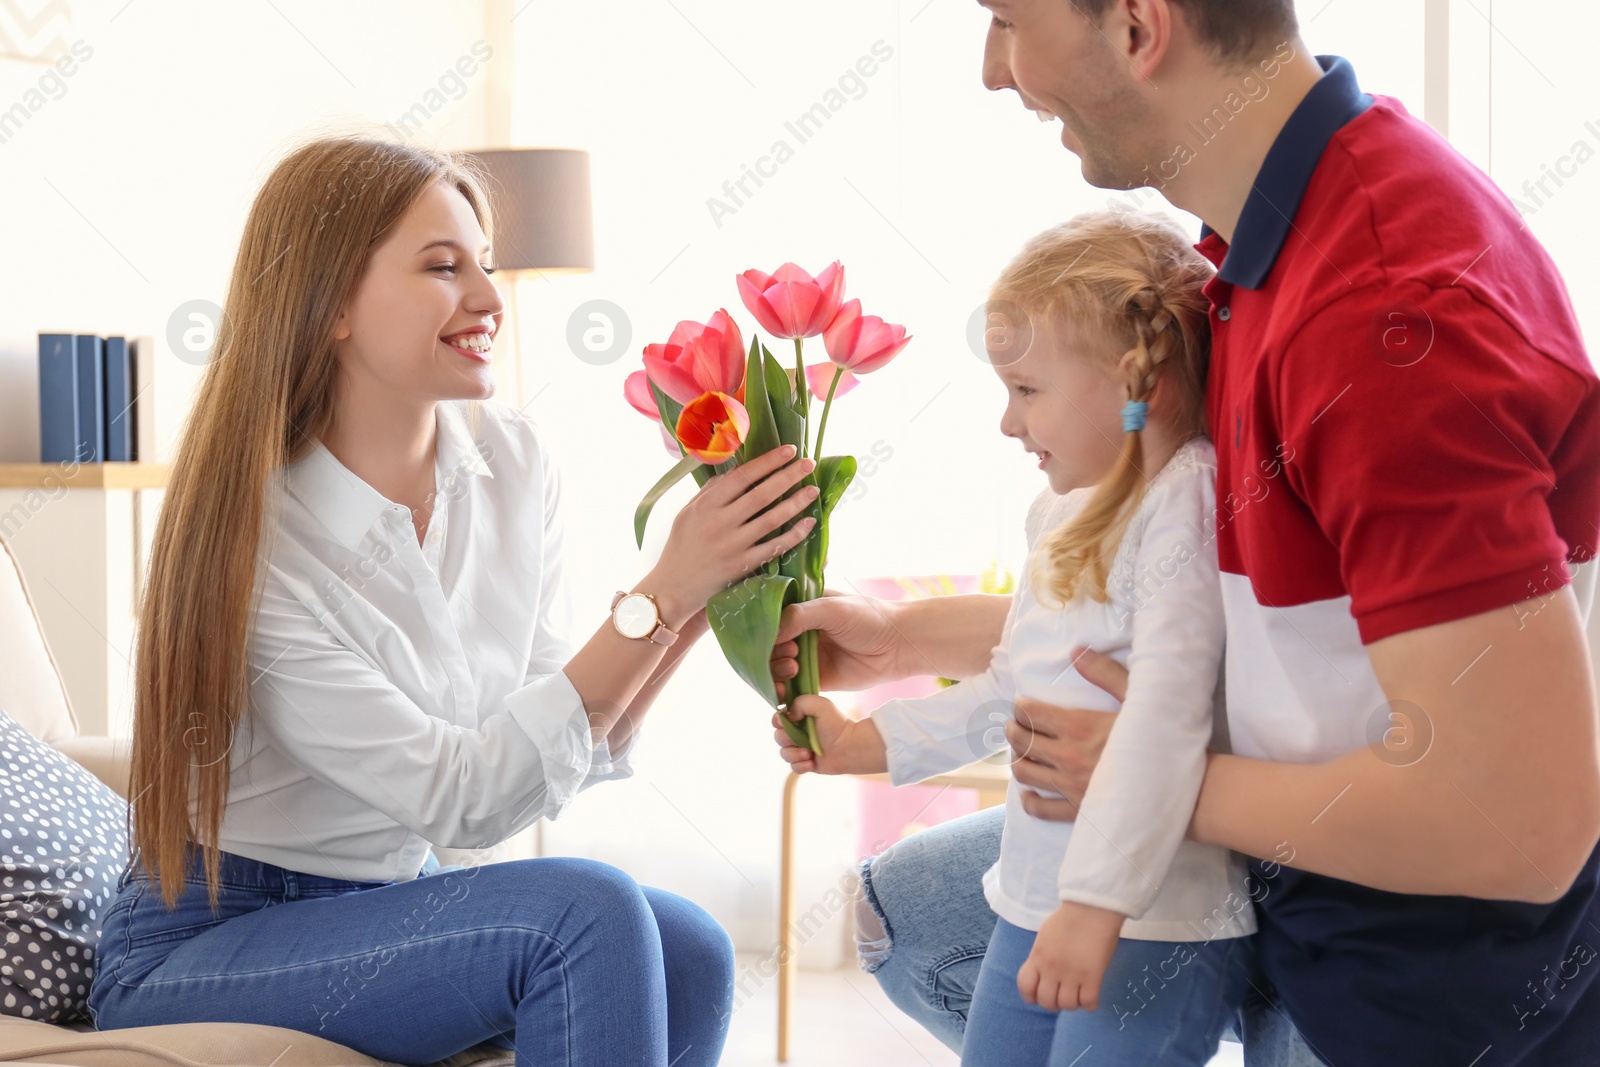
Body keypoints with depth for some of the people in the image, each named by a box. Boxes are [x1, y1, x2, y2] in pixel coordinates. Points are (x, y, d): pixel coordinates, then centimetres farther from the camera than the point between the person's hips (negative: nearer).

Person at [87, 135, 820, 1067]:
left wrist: (694, 610, -18)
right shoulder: (250, 540, -22)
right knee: (585, 912, -27)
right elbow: (462, 800, -25)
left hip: (397, 902, 6)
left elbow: (559, 758, -3)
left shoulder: (517, 464, -3)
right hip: (199, 950, -6)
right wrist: (662, 595, -29)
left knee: (687, 954, -19)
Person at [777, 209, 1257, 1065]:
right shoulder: (1062, 511, 10)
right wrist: (868, 743, 19)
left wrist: (1096, 901, -31)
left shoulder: (1186, 504, -18)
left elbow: (1165, 715, -28)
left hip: (1162, 922, -9)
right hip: (1037, 904, 9)